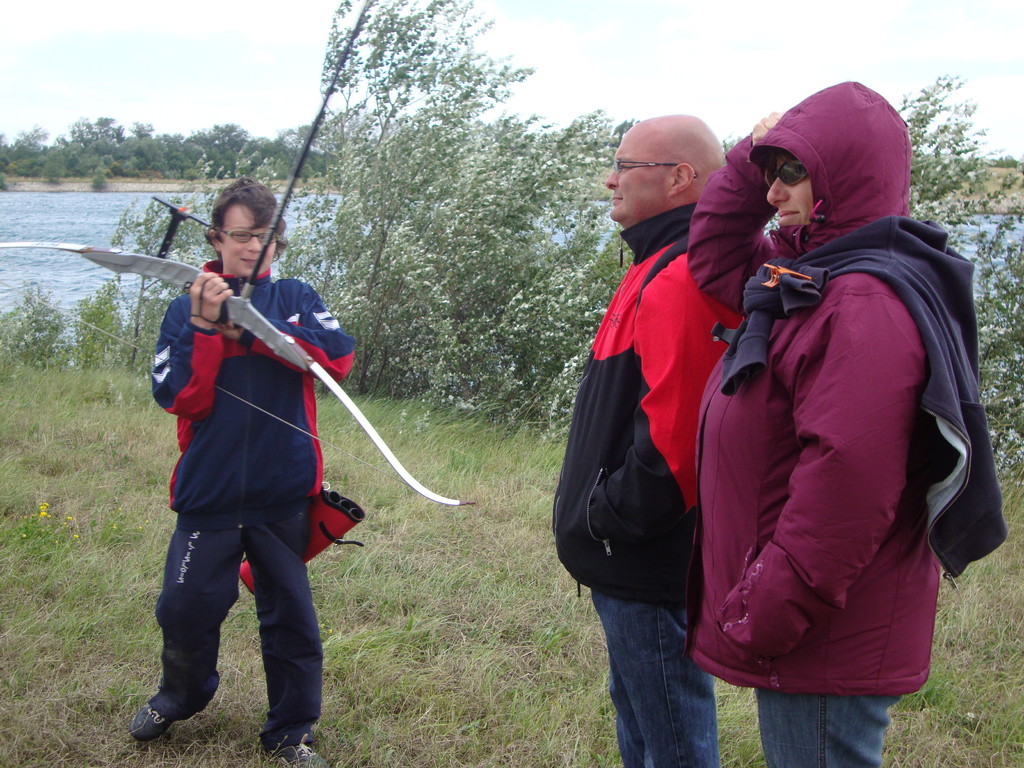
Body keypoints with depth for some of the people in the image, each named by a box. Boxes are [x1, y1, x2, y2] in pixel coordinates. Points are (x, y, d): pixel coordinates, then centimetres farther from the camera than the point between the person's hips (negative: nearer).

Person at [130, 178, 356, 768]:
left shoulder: (295, 299, 4)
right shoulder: (187, 308, 2)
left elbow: (339, 356, -15)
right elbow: (179, 398, -8)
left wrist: (251, 330, -19)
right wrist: (207, 326, -18)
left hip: (284, 496, 0)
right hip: (210, 493, 0)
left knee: (290, 615, 7)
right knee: (185, 608, 5)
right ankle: (182, 697, 36)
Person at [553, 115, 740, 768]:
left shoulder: (681, 280, -22)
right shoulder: (660, 268, 14)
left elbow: (672, 440, -28)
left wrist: (606, 518, -16)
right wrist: (599, 515, 16)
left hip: (651, 566, -11)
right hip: (634, 561, 11)